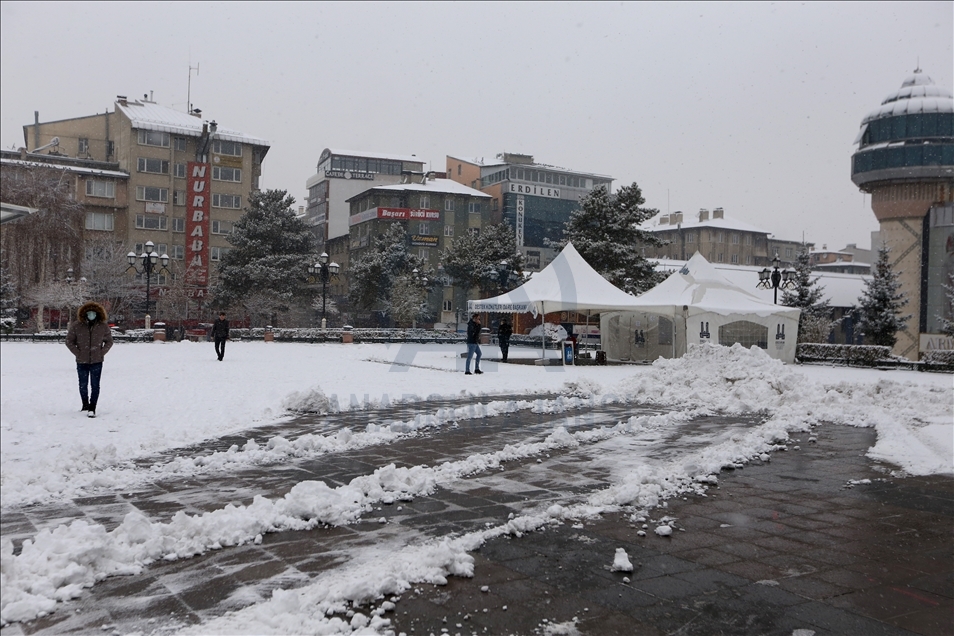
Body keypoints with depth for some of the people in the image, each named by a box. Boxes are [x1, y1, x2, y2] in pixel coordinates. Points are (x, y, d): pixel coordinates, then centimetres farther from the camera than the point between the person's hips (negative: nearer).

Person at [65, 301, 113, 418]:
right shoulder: (76, 326, -5)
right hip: (82, 361, 1)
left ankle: (92, 409, 2)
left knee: (95, 385, -3)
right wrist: (78, 353, -3)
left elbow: (109, 341, 9)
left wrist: (101, 353, -2)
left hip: (97, 361, -1)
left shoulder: (103, 327, -4)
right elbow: (69, 341, 4)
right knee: (83, 385, 13)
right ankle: (85, 404, 34)